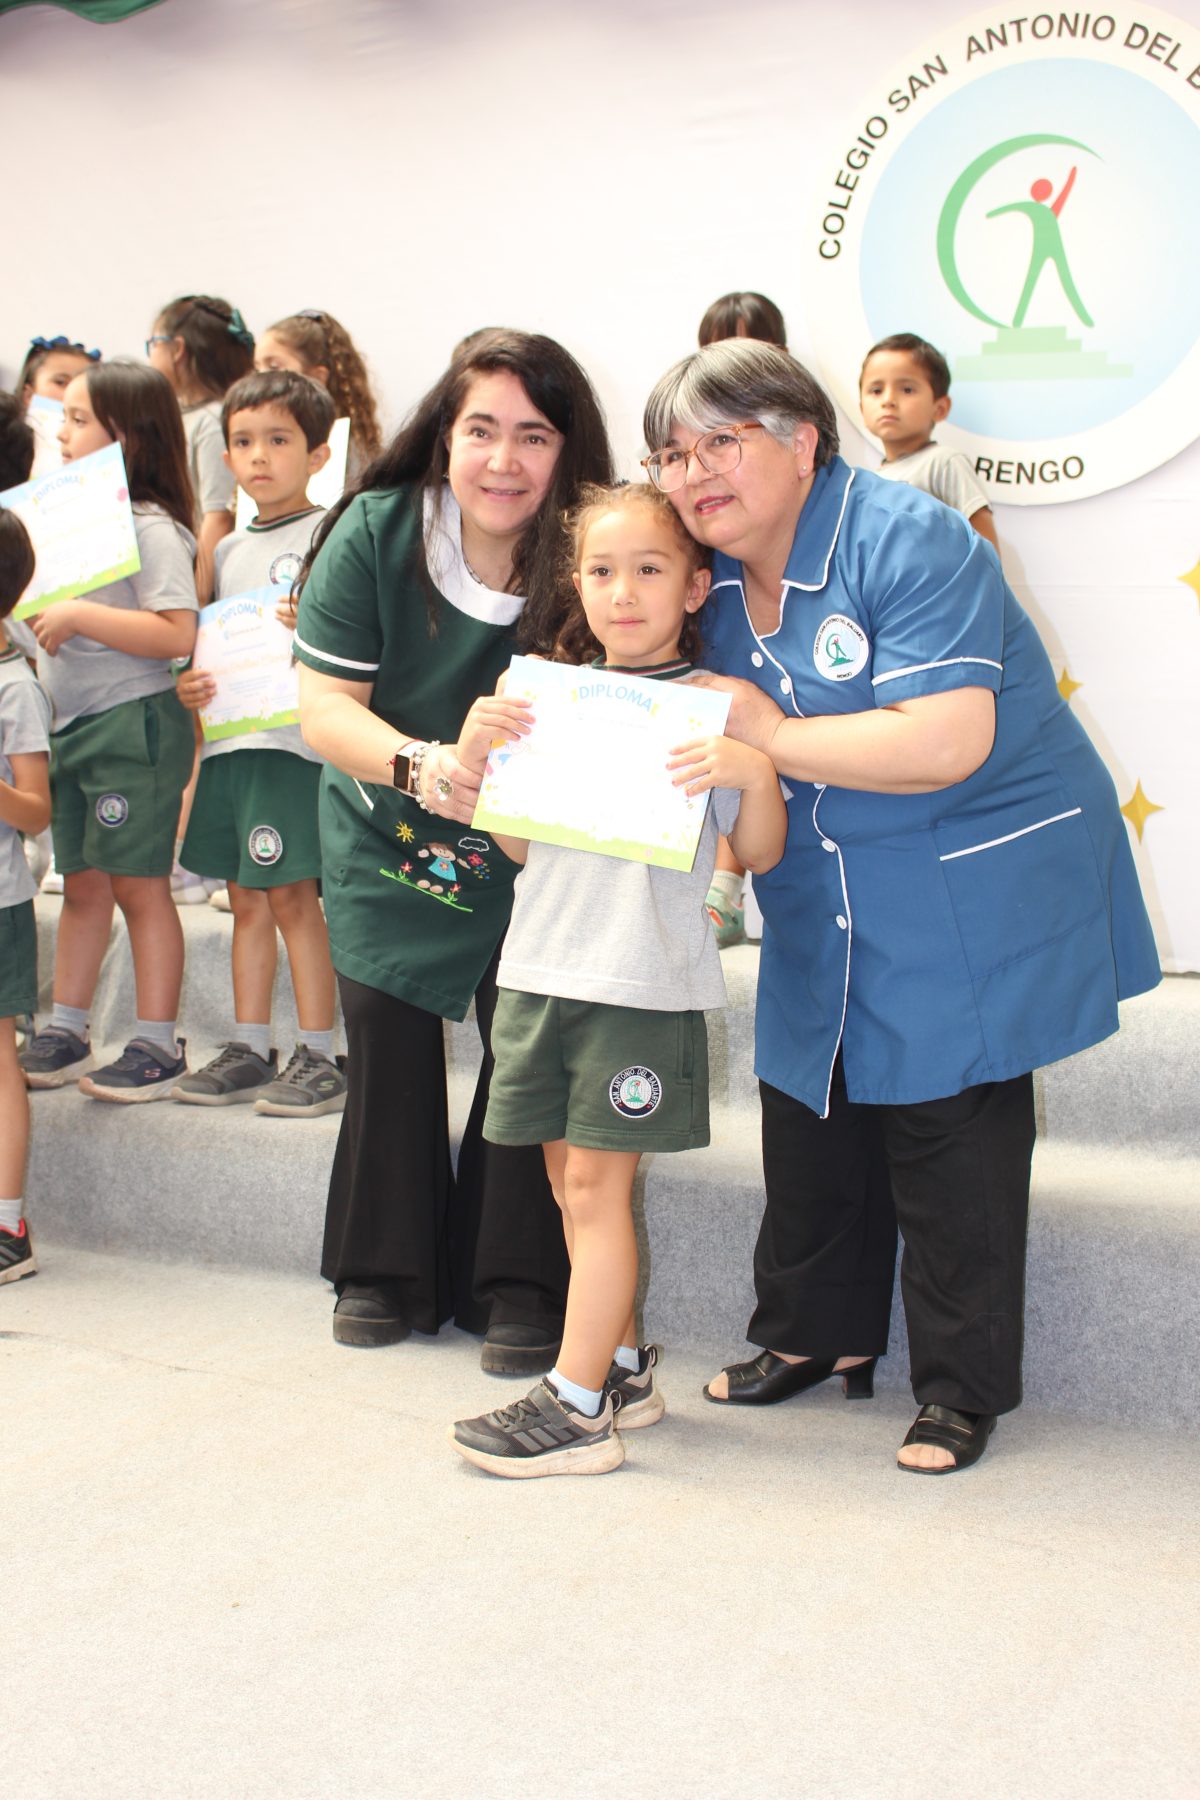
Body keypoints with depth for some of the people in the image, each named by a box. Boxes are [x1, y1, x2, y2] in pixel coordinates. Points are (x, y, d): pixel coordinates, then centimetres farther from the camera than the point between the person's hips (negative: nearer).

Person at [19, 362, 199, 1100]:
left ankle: (158, 1047, 8)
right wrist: (40, 615, 2)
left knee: (139, 884, -1)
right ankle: (65, 1036, 23)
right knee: (81, 883, 14)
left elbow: (178, 633, -24)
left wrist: (80, 617, -24)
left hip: (134, 726, -8)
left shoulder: (151, 529, -14)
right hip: (71, 726, 8)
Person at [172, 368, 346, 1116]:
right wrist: (190, 684, 5)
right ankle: (248, 1050, 18)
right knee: (247, 898, 11)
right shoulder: (229, 549, 17)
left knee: (292, 894, -5)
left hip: (295, 738, -7)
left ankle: (319, 1056, 2)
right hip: (229, 739, 7)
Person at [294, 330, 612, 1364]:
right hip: (386, 839, 1)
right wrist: (420, 763, -37)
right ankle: (388, 1274, 19)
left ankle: (517, 1286, 7)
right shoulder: (376, 532, -18)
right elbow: (323, 707, -17)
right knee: (388, 1038, 1)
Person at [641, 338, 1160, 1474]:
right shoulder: (713, 579, 5)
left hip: (970, 901, -7)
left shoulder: (906, 542, -19)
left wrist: (770, 734, -21)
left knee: (945, 1141, -2)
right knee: (810, 1111, 13)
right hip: (820, 908, 7)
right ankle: (817, 1335, 33)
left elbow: (948, 743, -30)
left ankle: (963, 1390, 14)